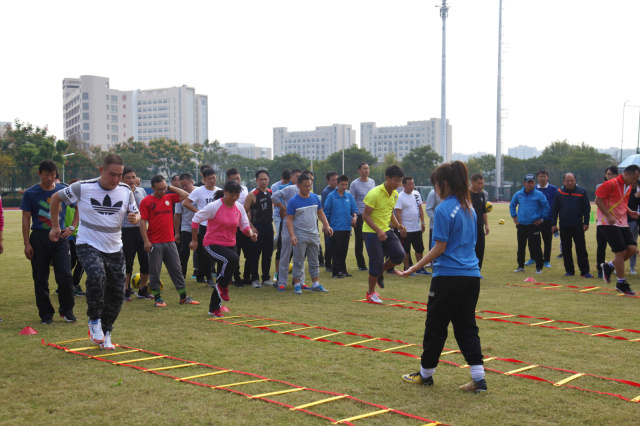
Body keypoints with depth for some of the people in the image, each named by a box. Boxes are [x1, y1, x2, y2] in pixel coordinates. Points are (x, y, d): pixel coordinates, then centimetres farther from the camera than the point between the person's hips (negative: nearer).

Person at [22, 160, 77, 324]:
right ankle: (46, 314, 15)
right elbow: (26, 218, 0)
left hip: (60, 237, 1)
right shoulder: (31, 193, 0)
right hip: (39, 238, 0)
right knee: (40, 279, 4)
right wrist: (27, 243, -5)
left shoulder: (64, 190, 4)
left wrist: (72, 227, 7)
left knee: (65, 275, -7)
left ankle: (67, 311, 9)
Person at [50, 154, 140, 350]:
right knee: (96, 276, -32)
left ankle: (104, 334, 23)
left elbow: (136, 214, 9)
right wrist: (55, 226, 7)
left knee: (117, 293, 3)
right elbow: (56, 198, 3)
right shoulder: (83, 188, -11)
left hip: (114, 249, 4)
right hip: (88, 245, -4)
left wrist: (135, 218, -16)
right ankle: (94, 321, -10)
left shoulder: (125, 191, -2)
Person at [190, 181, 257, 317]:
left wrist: (251, 234, -12)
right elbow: (196, 219, -8)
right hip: (212, 244, -6)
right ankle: (223, 287, -9)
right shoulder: (214, 206, -15)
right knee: (233, 259, -33)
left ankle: (214, 308, 27)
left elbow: (245, 225, 10)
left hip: (230, 244, 7)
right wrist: (194, 240, -6)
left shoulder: (239, 208, 2)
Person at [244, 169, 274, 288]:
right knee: (255, 254, -3)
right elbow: (245, 212, -7)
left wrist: (272, 225, 15)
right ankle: (254, 279, 5)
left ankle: (266, 278, 19)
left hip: (268, 226, 5)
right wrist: (251, 227, -14)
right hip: (257, 227, -5)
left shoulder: (271, 193, 9)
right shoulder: (252, 195, -8)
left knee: (268, 253, 10)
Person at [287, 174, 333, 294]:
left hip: (314, 234, 5)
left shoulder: (315, 198, 6)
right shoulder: (293, 201, -8)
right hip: (300, 236, -5)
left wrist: (327, 226, 4)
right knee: (298, 262, 0)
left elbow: (320, 213, 16)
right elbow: (289, 219, -10)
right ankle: (297, 285, 7)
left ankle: (316, 284, 18)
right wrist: (292, 235, -20)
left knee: (314, 262, 11)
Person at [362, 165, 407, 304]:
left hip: (386, 230, 7)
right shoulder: (374, 193, -18)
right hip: (371, 232, -7)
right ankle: (371, 293, 15)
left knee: (399, 254, -9)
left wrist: (398, 225, 3)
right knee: (376, 262, -5)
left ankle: (380, 273, 18)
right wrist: (378, 231, -28)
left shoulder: (395, 194, 6)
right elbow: (365, 215, -18)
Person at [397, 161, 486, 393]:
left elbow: (439, 247, -15)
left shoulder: (443, 210, -13)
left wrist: (415, 268, -9)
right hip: (471, 275, 7)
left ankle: (425, 374, 21)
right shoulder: (469, 208, 11)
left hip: (448, 276, -7)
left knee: (435, 326, 7)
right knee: (466, 326, 11)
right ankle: (479, 378, 6)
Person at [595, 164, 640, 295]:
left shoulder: (628, 187, 14)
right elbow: (598, 200, -13)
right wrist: (609, 216, -20)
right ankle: (621, 283, 4)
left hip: (623, 223, 8)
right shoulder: (611, 184, -12)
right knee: (621, 251, -9)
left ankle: (609, 266, 20)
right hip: (610, 224, -8)